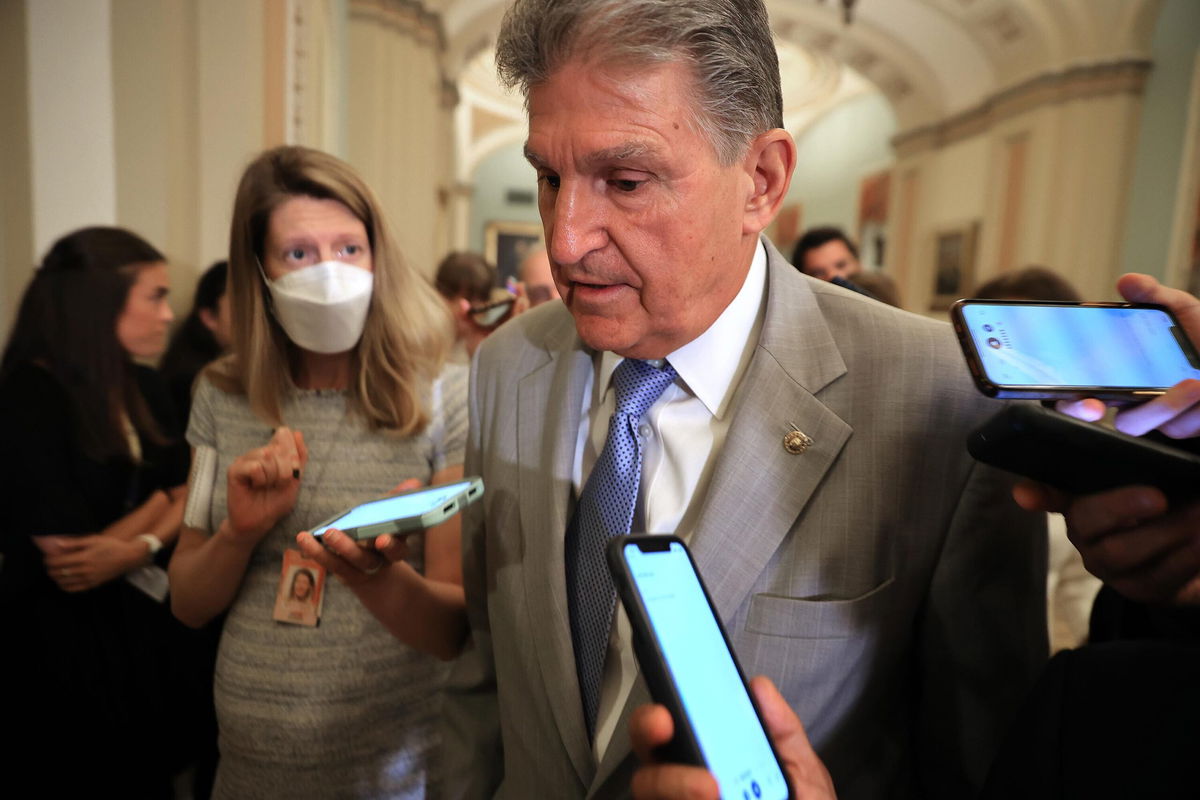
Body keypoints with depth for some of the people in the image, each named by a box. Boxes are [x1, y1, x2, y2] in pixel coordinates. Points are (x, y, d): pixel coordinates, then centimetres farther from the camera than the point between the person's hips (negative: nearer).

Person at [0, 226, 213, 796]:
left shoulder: (143, 388, 2)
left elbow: (188, 497, 0)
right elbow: (67, 555, -23)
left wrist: (141, 548, -19)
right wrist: (156, 503, -7)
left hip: (137, 619, 6)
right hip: (55, 635, -6)